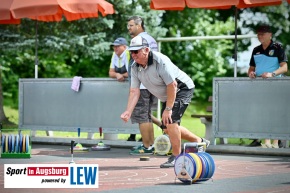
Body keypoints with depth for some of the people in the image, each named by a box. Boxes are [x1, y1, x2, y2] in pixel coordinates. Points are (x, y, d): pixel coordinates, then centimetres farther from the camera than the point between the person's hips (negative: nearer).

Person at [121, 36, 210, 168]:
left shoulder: (160, 61, -31)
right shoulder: (135, 67, -9)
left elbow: (172, 85, -31)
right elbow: (134, 91, -11)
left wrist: (168, 109, -30)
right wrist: (128, 111, -25)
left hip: (183, 89, -9)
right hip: (167, 96, 9)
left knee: (170, 121, -23)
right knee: (167, 128, 10)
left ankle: (176, 157, -11)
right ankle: (199, 141, 27)